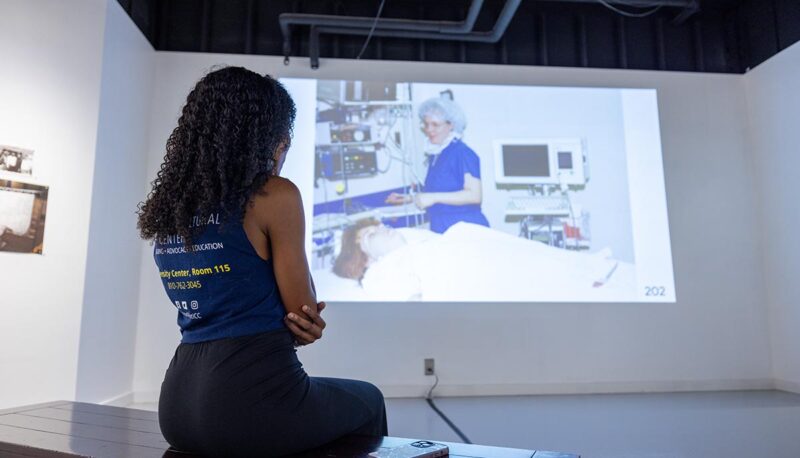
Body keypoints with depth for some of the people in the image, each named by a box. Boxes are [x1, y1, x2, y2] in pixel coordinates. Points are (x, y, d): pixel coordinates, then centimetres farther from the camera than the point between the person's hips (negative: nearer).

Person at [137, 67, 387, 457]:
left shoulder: (164, 209, 9)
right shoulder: (275, 196, -14)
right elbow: (306, 319, -9)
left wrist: (281, 326, 2)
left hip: (179, 403, 8)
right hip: (252, 399, -7)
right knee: (367, 400, 24)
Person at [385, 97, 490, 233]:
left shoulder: (462, 153, -10)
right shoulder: (434, 154, 11)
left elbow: (474, 195, -17)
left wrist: (434, 197, -19)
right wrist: (411, 199, 16)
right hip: (440, 230, 7)